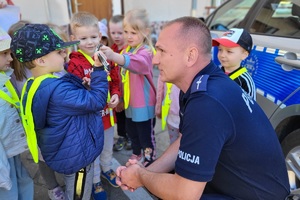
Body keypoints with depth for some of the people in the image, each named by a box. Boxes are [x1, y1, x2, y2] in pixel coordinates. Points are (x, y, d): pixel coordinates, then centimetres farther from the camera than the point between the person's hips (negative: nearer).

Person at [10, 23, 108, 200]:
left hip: (66, 153, 9)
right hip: (75, 156, -9)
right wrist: (99, 69, -24)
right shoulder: (56, 89, -32)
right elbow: (97, 101, -29)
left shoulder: (34, 87, -1)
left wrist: (81, 87, -6)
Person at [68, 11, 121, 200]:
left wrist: (116, 95, -12)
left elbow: (115, 80, 5)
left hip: (107, 112, 5)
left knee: (108, 147, 25)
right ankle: (95, 181, 40)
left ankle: (107, 169, 53)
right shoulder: (75, 63, -18)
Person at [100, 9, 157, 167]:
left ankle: (149, 162, 30)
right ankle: (136, 154, 49)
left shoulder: (145, 52, -20)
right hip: (129, 101, 8)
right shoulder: (127, 49, 6)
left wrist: (113, 56, -61)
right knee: (131, 131, 25)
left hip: (143, 103, -8)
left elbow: (135, 62, -45)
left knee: (146, 135, 8)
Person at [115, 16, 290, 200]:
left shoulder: (207, 104, -35)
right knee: (159, 178, 9)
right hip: (232, 179, 7)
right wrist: (147, 171, -7)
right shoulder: (200, 85, -4)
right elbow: (185, 142, 4)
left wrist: (142, 177, -11)